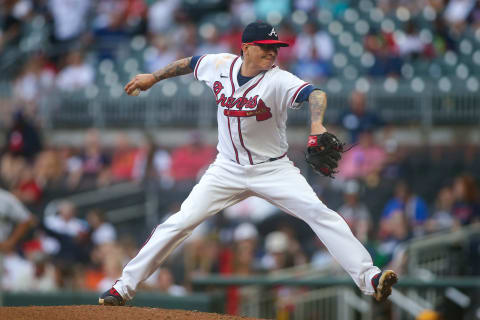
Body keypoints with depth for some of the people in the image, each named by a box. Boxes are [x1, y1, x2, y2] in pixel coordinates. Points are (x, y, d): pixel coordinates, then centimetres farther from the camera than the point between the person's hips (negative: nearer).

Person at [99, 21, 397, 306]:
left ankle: (369, 278, -20)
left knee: (319, 213, -20)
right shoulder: (220, 65, -5)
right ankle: (125, 286, 3)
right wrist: (154, 77, 25)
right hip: (228, 169, 3)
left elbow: (315, 94, -36)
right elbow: (191, 63, 17)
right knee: (179, 223, -5)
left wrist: (317, 124, -56)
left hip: (273, 170, -3)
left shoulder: (278, 80, -18)